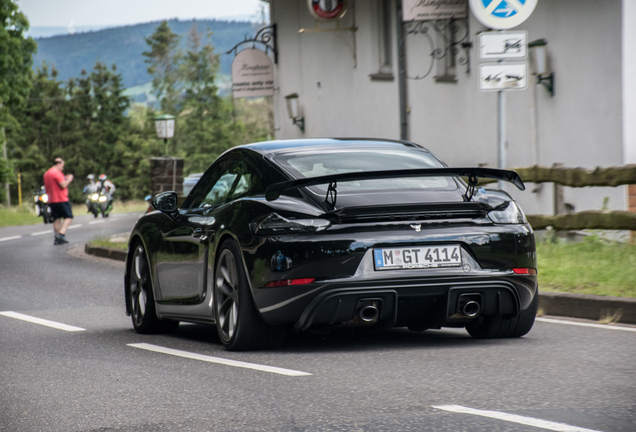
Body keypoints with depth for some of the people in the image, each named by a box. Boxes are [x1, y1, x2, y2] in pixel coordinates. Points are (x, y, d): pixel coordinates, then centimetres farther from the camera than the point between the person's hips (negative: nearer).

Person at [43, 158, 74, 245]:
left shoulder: (47, 173, 17)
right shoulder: (56, 172, -13)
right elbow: (63, 185, -18)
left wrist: (64, 179, 22)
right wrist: (69, 180, -1)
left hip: (52, 201, 8)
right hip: (61, 199, -8)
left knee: (56, 219, 8)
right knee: (68, 217, -3)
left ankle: (57, 238, 4)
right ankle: (61, 233, -19)